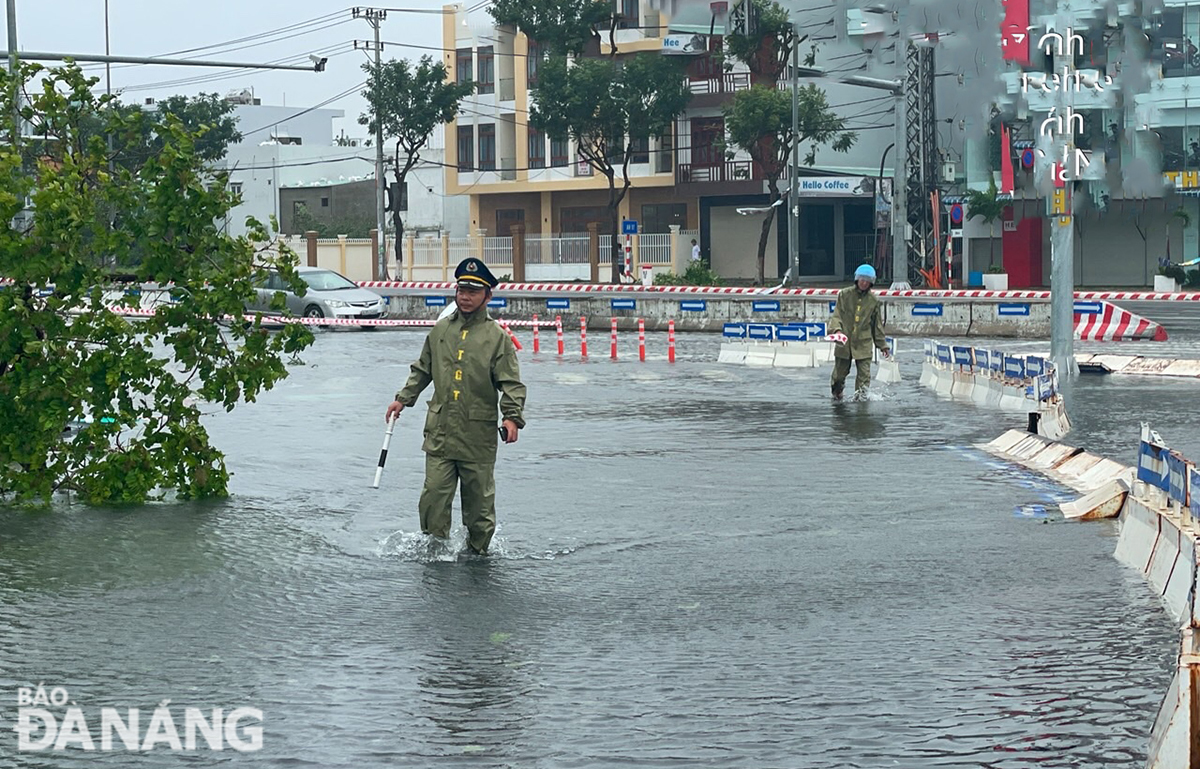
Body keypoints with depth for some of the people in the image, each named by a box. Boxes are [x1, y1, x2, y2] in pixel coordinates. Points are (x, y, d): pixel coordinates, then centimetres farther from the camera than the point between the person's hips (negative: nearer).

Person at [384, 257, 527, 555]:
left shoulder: (497, 337, -1)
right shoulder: (440, 330, 11)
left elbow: (511, 383, -6)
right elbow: (421, 371, 24)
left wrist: (513, 417, -19)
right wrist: (403, 399, 19)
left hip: (479, 434, -3)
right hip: (440, 432, 3)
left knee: (478, 501, 6)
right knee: (434, 495, -2)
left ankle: (477, 552, 21)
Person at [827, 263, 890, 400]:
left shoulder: (873, 300, 6)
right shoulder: (845, 294, 1)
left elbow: (877, 324, 14)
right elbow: (837, 315, -2)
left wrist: (883, 345, 16)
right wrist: (836, 329, -22)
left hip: (863, 343, 1)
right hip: (844, 341, -1)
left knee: (864, 375, -7)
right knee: (840, 373, 7)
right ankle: (836, 394, 31)